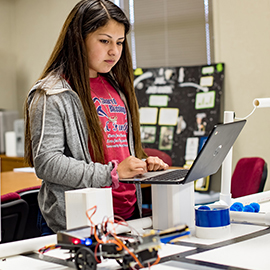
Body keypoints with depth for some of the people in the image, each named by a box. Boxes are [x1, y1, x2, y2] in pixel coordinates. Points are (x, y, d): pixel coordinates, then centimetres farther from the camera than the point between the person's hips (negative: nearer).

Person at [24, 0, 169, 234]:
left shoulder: (116, 87, 14)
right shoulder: (52, 94, -9)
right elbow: (46, 163, -17)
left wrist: (143, 164, 4)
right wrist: (112, 173, -21)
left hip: (128, 213, 7)